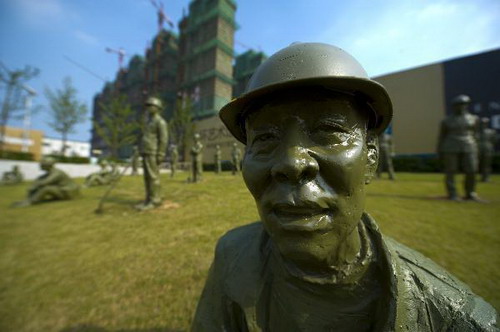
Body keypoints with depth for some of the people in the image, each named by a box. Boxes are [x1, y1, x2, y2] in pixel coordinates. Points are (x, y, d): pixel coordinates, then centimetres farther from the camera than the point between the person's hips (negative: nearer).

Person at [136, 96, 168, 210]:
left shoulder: (160, 122, -7)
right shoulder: (150, 121, 23)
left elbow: (164, 139, -16)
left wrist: (160, 155, -22)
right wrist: (143, 154, 21)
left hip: (153, 154, -9)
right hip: (146, 153, 9)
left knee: (153, 177, -10)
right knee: (147, 177, 7)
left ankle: (155, 201, -5)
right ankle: (149, 200, 11)